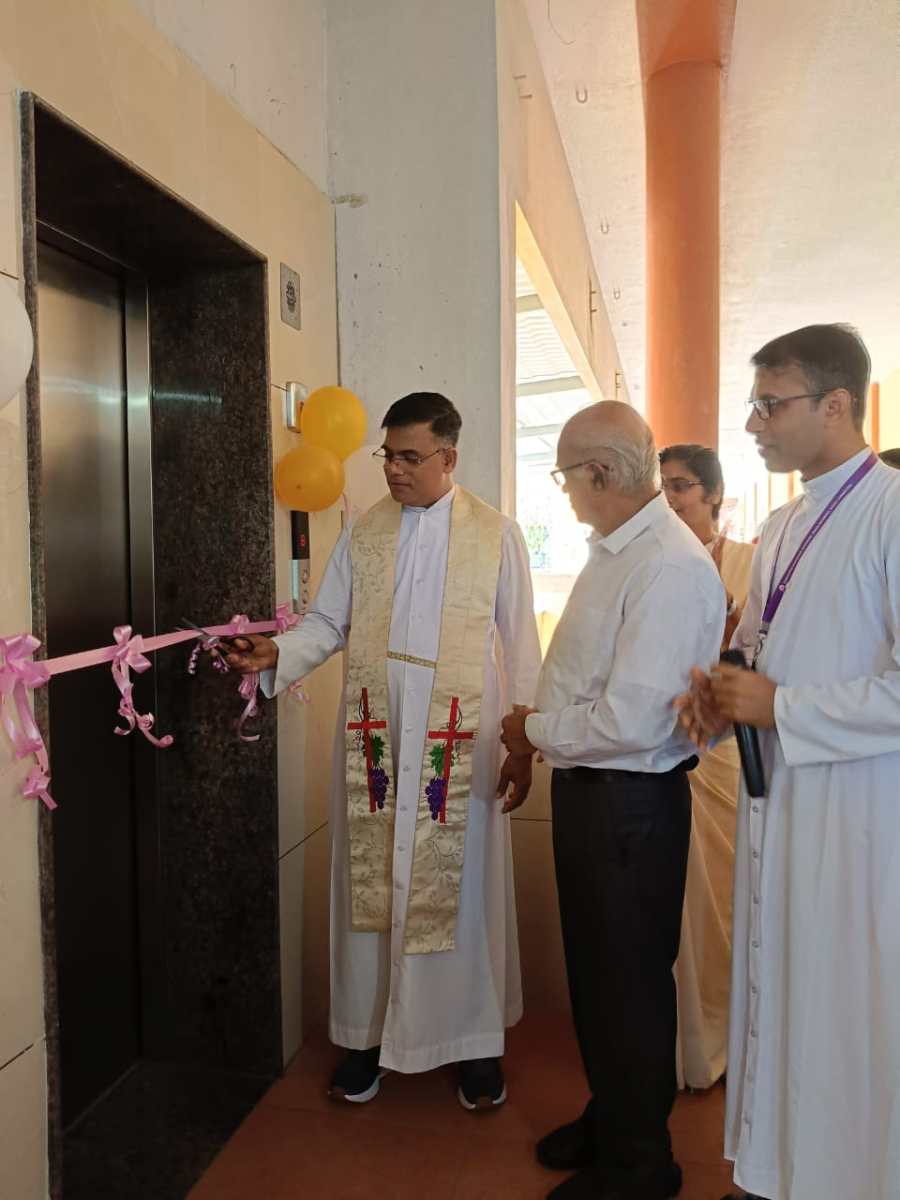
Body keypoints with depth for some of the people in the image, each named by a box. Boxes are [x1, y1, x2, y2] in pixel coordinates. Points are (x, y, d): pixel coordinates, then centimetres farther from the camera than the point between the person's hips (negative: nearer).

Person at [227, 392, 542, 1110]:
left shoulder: (496, 535, 0)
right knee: (372, 881, 10)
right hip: (374, 739, 2)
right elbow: (328, 623, 8)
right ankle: (369, 1031, 30)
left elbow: (520, 646, 0)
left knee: (462, 885, 7)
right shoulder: (362, 534, 7)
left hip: (460, 744, -2)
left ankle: (475, 1038, 28)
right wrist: (277, 654, -13)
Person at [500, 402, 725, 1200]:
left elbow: (630, 720, -27)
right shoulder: (612, 551, 7)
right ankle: (608, 1118, 47)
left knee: (629, 985, 11)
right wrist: (541, 734, 1)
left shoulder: (671, 567, -23)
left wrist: (534, 730, -13)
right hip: (586, 790, 9)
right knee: (593, 970, 24)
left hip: (631, 804, -9)